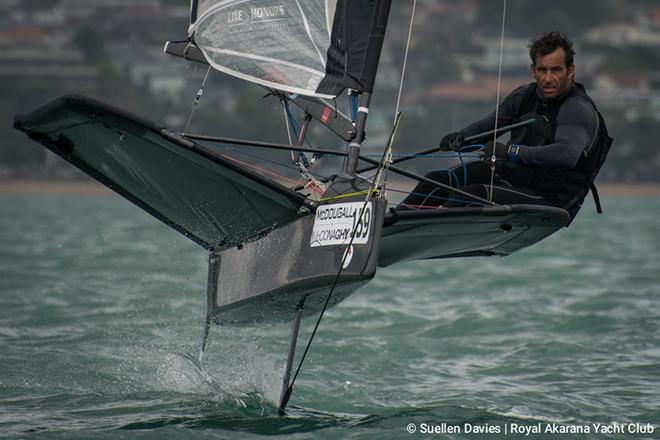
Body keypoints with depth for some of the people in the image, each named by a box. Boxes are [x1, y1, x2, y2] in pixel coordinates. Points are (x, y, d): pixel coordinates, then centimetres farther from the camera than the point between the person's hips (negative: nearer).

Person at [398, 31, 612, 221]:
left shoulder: (580, 110, -22)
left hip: (550, 201, -8)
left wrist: (511, 151, -45)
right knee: (439, 180, -4)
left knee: (472, 195, -28)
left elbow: (567, 155, -40)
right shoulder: (525, 95, 2)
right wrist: (461, 137, -14)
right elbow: (488, 125, 9)